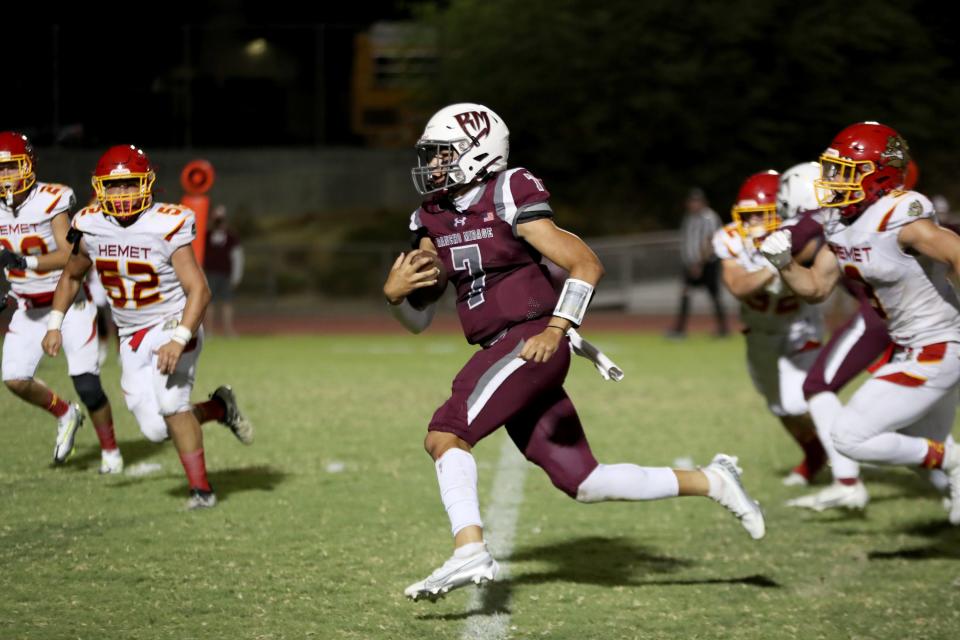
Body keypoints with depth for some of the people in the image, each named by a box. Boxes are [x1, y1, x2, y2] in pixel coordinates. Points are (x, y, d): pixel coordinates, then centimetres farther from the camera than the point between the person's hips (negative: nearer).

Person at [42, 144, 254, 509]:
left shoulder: (167, 227, -18)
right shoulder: (91, 228, -4)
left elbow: (199, 291, -21)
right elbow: (71, 276, 17)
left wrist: (179, 340, -33)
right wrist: (54, 325, 9)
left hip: (173, 326, -5)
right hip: (132, 338, 5)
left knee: (170, 402, -26)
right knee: (156, 430, -3)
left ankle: (201, 488, -13)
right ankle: (218, 408, 24)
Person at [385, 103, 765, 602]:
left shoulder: (509, 203, -10)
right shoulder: (433, 222, 12)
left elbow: (587, 265, -12)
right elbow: (416, 315, 16)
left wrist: (556, 329, -21)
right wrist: (394, 291, -6)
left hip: (531, 343, -8)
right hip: (499, 353, 8)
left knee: (445, 435, -21)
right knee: (582, 482, 8)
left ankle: (470, 552, -29)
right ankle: (708, 482, 17)